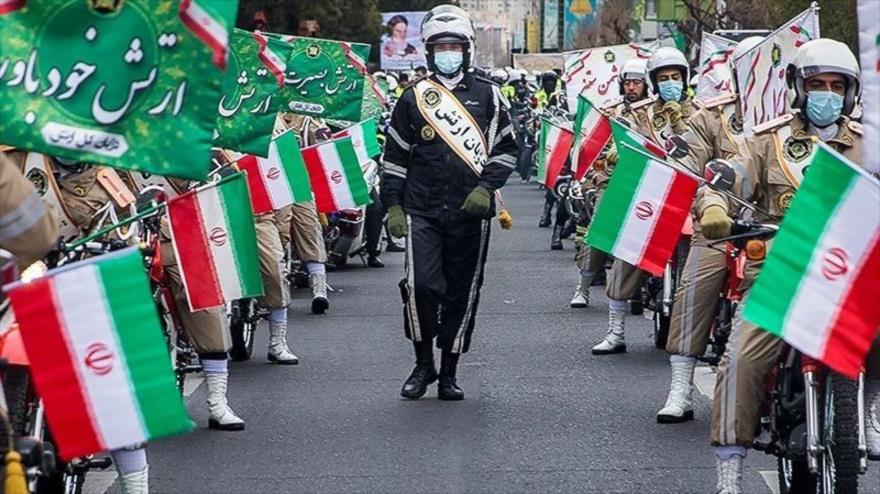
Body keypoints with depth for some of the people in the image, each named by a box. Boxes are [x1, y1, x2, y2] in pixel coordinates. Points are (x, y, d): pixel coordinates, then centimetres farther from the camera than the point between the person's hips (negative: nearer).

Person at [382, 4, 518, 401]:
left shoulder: (487, 96, 7)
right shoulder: (414, 98, 9)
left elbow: (506, 149, 7)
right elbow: (395, 156, 11)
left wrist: (486, 188, -8)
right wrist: (393, 206, 4)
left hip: (471, 212, 0)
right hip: (422, 211, 0)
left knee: (462, 293, 4)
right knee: (421, 285, -15)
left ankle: (448, 373, 15)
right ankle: (423, 364, 3)